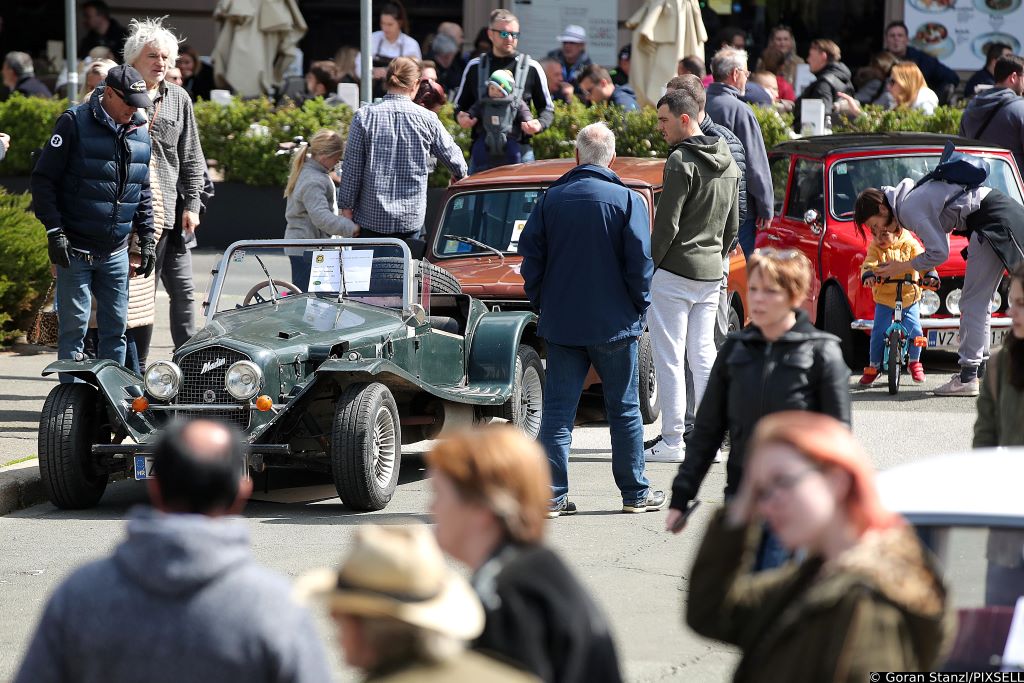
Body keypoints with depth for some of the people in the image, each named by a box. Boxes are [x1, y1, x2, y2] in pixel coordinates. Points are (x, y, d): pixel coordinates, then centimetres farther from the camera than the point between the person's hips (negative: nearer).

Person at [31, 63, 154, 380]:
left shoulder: (140, 133, 11)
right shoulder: (75, 123, -8)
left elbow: (143, 191, 21)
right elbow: (43, 178, -8)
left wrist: (147, 238, 15)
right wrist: (54, 229, -14)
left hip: (116, 253, 5)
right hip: (75, 250, -5)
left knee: (115, 327, 7)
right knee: (75, 326, -4)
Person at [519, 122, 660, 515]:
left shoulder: (552, 199, 1)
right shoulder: (625, 200, -7)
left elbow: (530, 255, 3)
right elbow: (640, 261, -10)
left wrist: (540, 303, 13)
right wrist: (640, 307, 4)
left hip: (561, 322, 2)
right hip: (613, 322, -2)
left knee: (557, 410, 3)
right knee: (624, 410, 8)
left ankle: (552, 494, -2)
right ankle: (635, 493, 14)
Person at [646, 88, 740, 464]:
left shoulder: (681, 161, -14)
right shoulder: (728, 162, 12)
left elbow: (666, 224, -17)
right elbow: (733, 224, 17)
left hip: (674, 271, -8)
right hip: (711, 272, 8)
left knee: (669, 358, -4)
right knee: (703, 354, 12)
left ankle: (672, 442, -4)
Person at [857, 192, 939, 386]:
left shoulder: (910, 245, -5)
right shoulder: (875, 248, -4)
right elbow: (869, 264, -17)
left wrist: (930, 276, -30)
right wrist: (868, 275, -40)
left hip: (909, 298, 0)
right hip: (884, 299, 0)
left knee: (915, 331, -6)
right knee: (878, 333, -7)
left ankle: (914, 362, 18)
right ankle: (872, 367, 6)